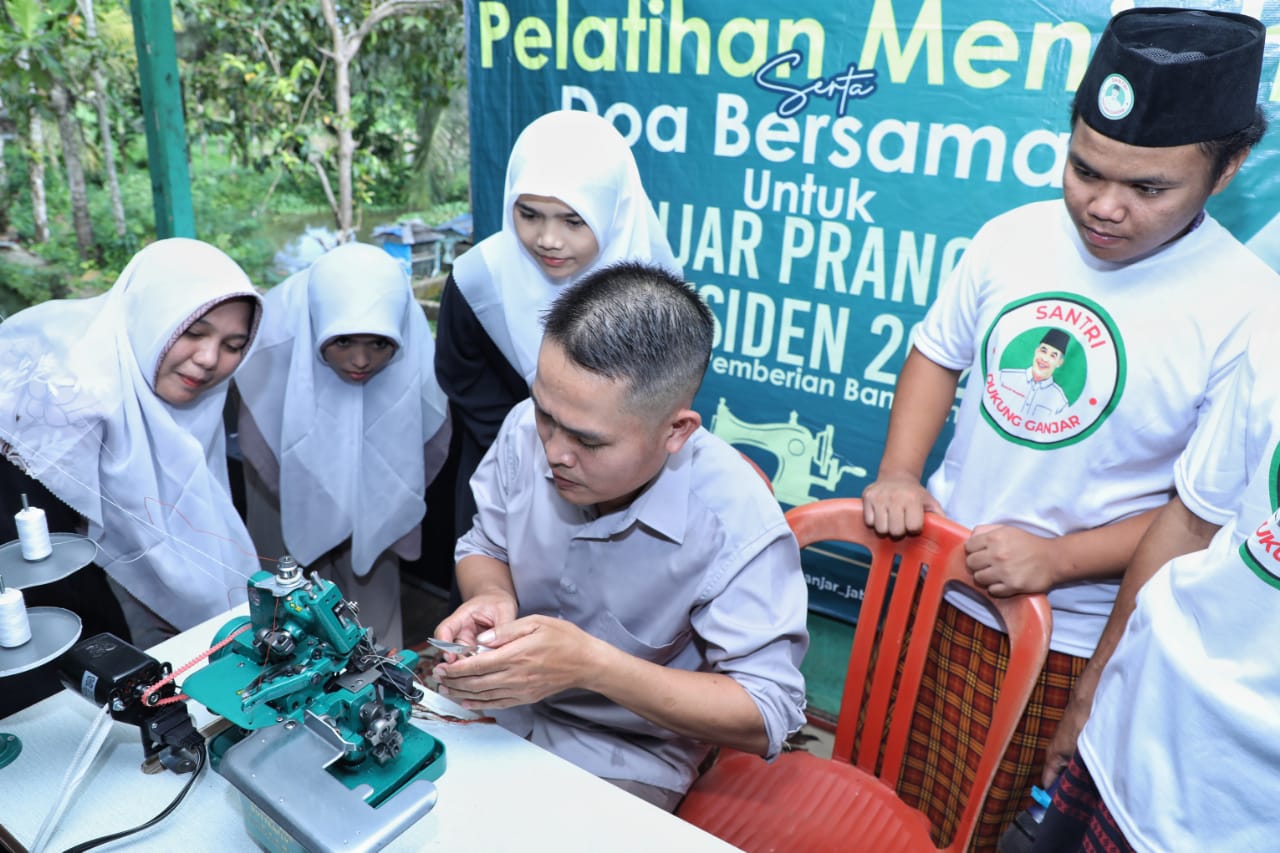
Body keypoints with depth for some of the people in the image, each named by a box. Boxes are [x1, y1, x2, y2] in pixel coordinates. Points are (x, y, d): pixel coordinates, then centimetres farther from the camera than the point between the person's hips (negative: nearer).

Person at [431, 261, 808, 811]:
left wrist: (592, 663, -34)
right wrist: (491, 598, -22)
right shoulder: (529, 428, -15)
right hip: (497, 704, 4)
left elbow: (766, 718, -24)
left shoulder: (735, 524, -29)